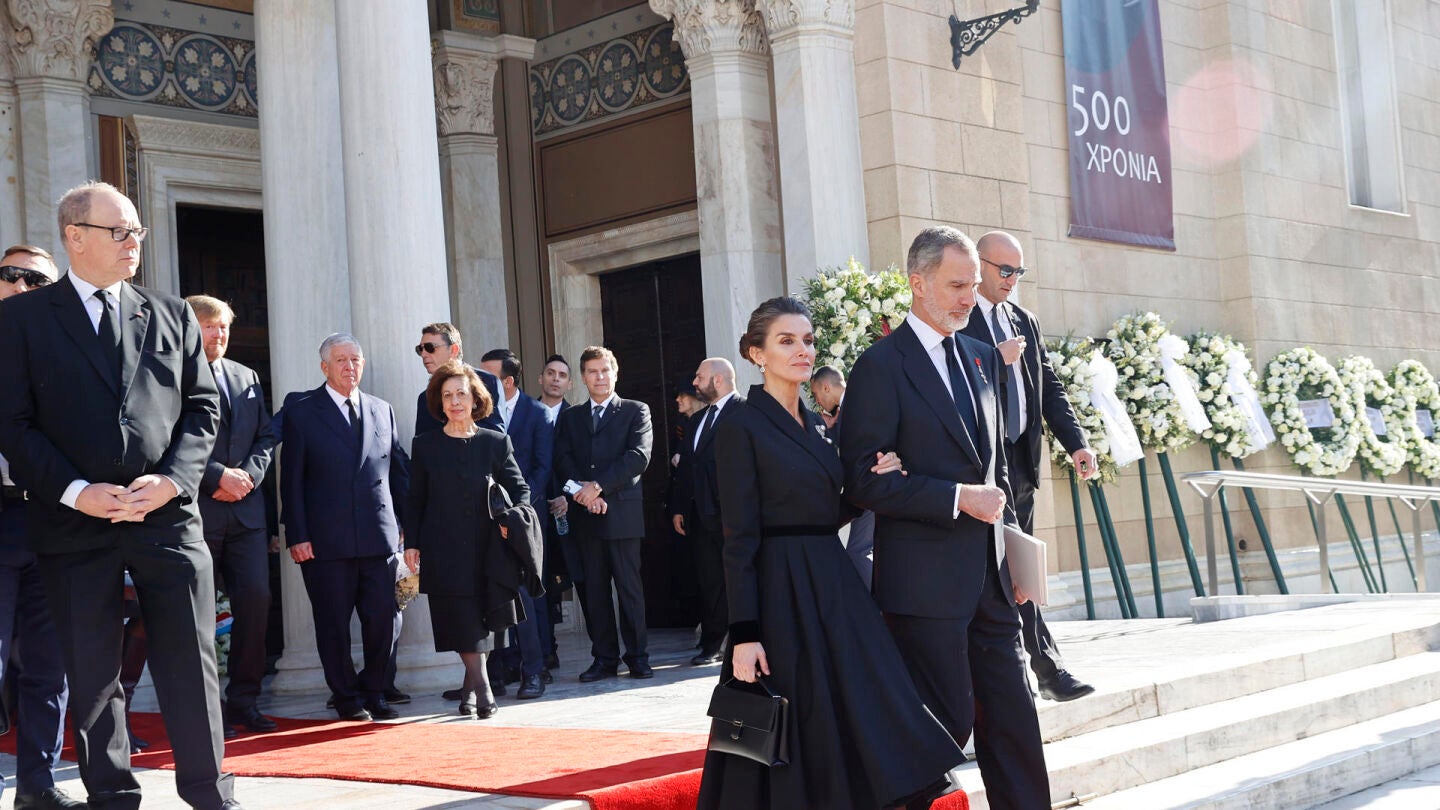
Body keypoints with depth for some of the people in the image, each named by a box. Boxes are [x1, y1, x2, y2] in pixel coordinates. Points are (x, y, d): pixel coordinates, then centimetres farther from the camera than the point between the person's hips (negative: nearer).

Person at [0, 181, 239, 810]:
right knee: (92, 674, 6)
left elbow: (202, 408, 9)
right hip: (74, 522, -1)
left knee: (190, 662, 2)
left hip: (167, 514, 2)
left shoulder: (171, 315, 12)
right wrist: (74, 492, -12)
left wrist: (171, 480, -7)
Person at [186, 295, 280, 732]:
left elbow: (266, 436, 15)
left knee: (256, 600, 0)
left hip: (246, 511, 5)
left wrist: (248, 474, -3)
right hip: (197, 511, -5)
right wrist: (218, 477, -14)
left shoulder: (247, 378, 17)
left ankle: (243, 700, 11)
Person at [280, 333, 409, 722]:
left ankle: (374, 692, 18)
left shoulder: (382, 410, 14)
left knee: (384, 619, 0)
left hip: (379, 537, 3)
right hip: (326, 540, -2)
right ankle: (347, 697, 18)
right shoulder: (301, 411, 4)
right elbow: (291, 479, 0)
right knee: (333, 623, 5)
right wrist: (296, 535, -7)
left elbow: (400, 472, 15)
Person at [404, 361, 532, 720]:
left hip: (487, 551, 1)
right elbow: (415, 500, 9)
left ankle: (470, 686, 19)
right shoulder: (426, 446, 6)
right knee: (463, 623, -9)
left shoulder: (496, 442, 5)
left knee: (481, 621, 3)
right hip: (444, 552, -1)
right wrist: (411, 543, 1)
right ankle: (481, 688, -5)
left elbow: (519, 488, 9)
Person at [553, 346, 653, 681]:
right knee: (595, 589, 4)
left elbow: (639, 456, -6)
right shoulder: (570, 417, 18)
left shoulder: (636, 411, 8)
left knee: (630, 587, -3)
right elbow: (562, 461, 6)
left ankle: (637, 657, 3)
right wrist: (584, 492, -12)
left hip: (623, 511, -3)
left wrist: (599, 485, -14)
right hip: (586, 514, 3)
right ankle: (604, 659, 9)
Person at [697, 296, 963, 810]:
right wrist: (745, 633, -16)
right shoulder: (741, 427, -8)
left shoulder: (815, 426, 14)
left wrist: (871, 480, 1)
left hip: (834, 589, 7)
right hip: (781, 596, -7)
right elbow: (740, 540, -12)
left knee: (860, 732, 5)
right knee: (792, 748, -1)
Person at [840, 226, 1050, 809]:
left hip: (988, 576, 7)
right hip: (925, 580, -7)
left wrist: (1010, 553, 16)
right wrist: (958, 497, -18)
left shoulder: (981, 357, 14)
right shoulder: (881, 365, -8)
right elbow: (863, 480, -15)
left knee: (1013, 716, 9)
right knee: (949, 721, -1)